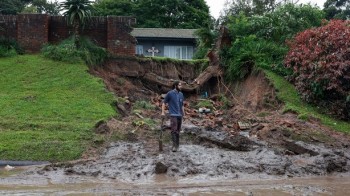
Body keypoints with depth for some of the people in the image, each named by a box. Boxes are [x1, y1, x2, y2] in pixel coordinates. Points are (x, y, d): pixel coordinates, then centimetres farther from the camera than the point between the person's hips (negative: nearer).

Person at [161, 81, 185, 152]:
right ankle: (174, 146, -13)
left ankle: (177, 145, 19)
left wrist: (183, 114, 16)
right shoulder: (170, 93, -4)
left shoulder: (181, 94, 11)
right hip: (173, 115, -5)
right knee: (174, 130, -14)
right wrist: (163, 112, -7)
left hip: (180, 115, 5)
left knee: (178, 131, 10)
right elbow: (164, 103, 0)